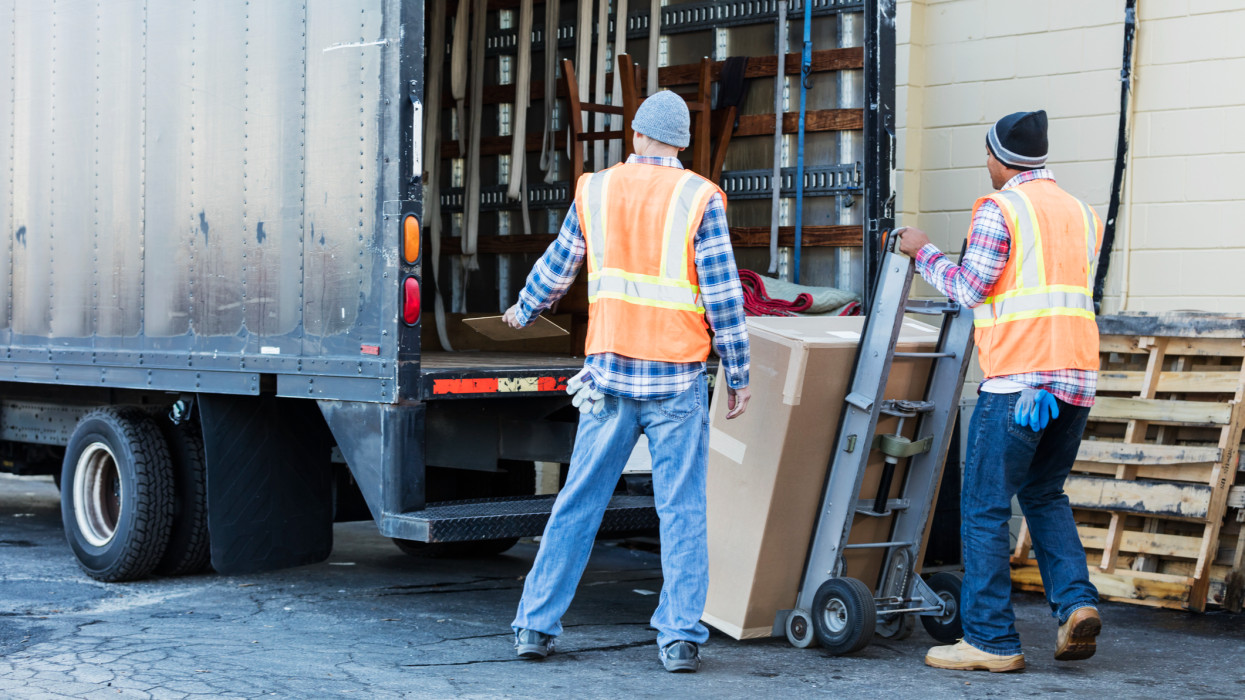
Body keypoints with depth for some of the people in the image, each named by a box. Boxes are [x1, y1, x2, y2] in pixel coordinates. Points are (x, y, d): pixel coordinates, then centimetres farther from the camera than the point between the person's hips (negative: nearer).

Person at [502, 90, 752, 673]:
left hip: (610, 372, 2)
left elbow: (557, 267, 18)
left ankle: (536, 624, 13)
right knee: (682, 511, 3)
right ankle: (680, 637, 1)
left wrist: (525, 310, 37)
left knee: (578, 501, 9)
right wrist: (737, 374, 2)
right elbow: (722, 294, -5)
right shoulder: (700, 199, -4)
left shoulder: (595, 190, 5)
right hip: (678, 377, -2)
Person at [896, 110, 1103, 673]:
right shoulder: (1082, 213, 16)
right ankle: (1075, 600, 3)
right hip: (1078, 377, 7)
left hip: (1017, 377, -7)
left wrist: (923, 252, 6)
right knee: (1044, 493, 21)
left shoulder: (1000, 208, -5)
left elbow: (970, 288, -8)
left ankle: (992, 640, 0)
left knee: (985, 506, 0)